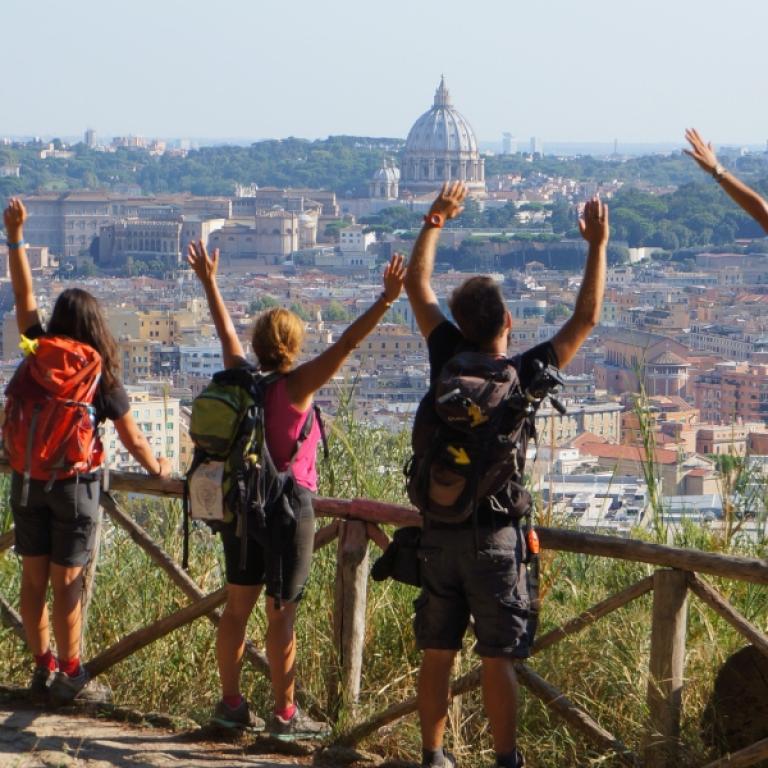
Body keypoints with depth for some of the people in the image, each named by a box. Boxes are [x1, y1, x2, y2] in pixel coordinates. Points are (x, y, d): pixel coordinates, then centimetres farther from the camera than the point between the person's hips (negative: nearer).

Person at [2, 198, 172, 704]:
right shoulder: (102, 378, -10)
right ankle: (68, 676, 9)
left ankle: (43, 668, 17)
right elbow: (133, 440, -2)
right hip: (74, 486, -3)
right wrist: (158, 468, 16)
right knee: (66, 585, 3)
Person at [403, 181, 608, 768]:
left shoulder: (448, 360, -2)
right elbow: (585, 319, 1)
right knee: (497, 659, -1)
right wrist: (598, 246, 7)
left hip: (439, 532, 3)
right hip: (494, 537, -3)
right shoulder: (523, 376, -8)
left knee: (437, 653, 10)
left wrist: (434, 222, 17)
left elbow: (417, 285, 10)